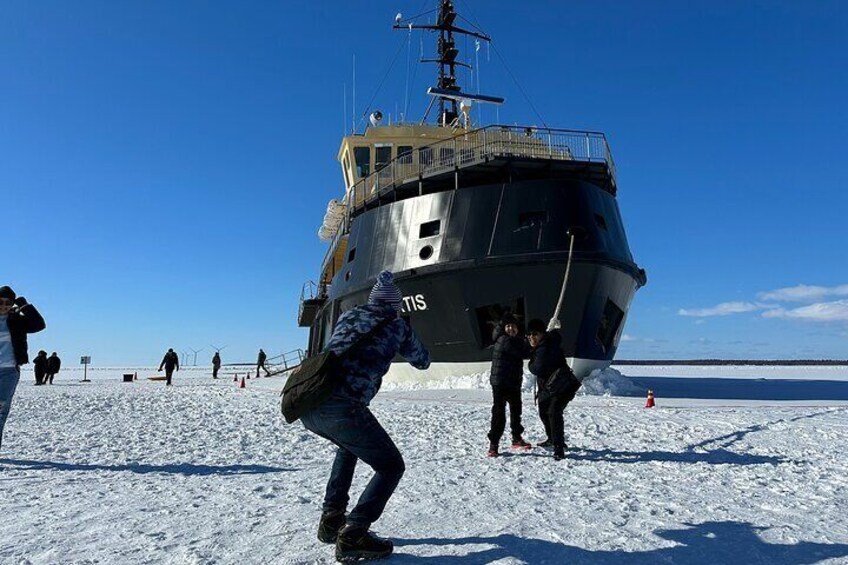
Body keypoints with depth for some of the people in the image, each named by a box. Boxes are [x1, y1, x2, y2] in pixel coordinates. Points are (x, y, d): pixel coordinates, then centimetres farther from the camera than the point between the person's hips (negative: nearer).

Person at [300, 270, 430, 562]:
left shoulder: (348, 315, 24)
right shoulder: (397, 325, 12)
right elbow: (423, 361, 29)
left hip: (306, 404, 7)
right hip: (341, 408, -7)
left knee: (349, 445, 35)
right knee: (391, 466, 11)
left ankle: (331, 520, 32)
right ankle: (352, 536, -2)